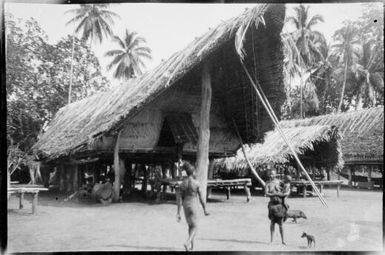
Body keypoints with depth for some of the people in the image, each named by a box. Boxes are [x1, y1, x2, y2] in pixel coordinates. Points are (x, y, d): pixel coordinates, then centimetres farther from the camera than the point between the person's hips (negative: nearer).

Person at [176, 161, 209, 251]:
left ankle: (192, 245, 26)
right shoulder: (197, 183, -11)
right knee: (195, 227, 4)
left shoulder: (181, 184, -3)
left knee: (190, 226, 23)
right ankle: (187, 243, -21)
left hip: (185, 206, 4)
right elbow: (201, 198, -7)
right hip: (193, 206, -4)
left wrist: (178, 213, -3)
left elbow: (179, 199, -5)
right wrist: (205, 210, 4)